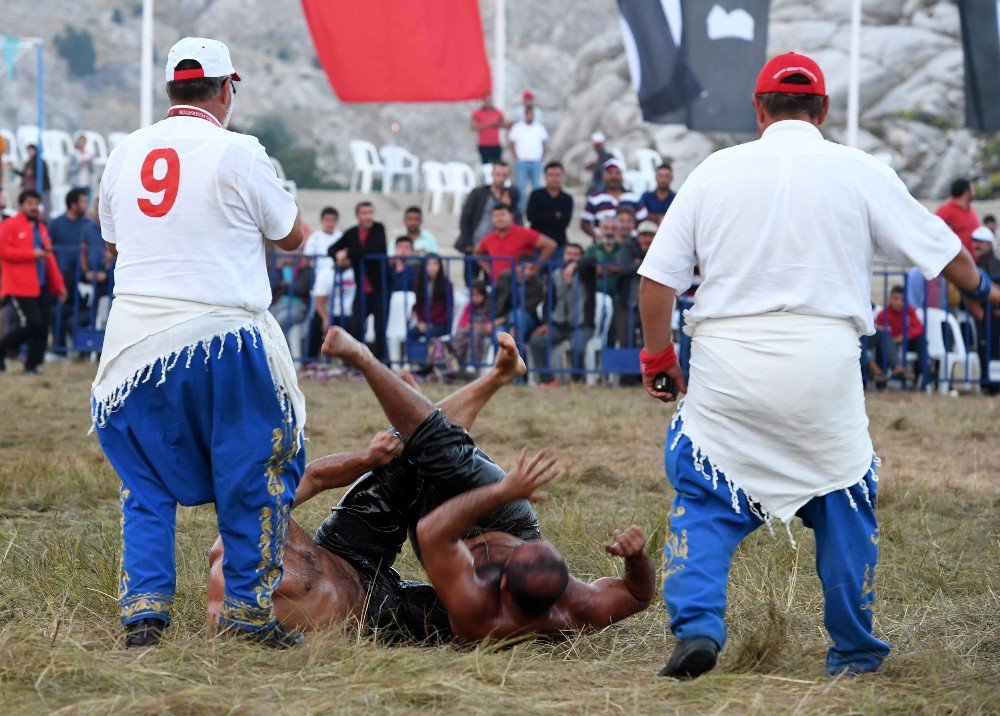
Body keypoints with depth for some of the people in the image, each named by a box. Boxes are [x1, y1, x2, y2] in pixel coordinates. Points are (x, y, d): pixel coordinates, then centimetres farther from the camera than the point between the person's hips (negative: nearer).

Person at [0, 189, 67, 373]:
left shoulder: (41, 228, 19)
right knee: (31, 323, -16)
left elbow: (50, 259, 21)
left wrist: (58, 285, 18)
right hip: (20, 287, -7)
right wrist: (31, 254, -17)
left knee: (42, 327, 0)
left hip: (42, 287, 7)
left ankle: (32, 365, 9)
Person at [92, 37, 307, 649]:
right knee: (254, 475, 10)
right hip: (224, 337, -4)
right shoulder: (238, 154, -7)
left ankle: (144, 611, 6)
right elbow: (292, 235, 6)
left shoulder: (124, 155, 7)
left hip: (138, 338, 4)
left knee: (146, 481, 14)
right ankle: (249, 608, 11)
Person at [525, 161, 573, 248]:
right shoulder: (536, 195, 5)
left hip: (557, 243, 0)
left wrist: (543, 218, -8)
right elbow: (530, 215, -9)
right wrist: (554, 215, -7)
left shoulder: (567, 199, 3)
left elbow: (563, 222, -8)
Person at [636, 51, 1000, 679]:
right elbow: (941, 250, 12)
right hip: (823, 367, -1)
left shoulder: (716, 171, 5)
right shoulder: (860, 173, 2)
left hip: (724, 368, 1)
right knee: (846, 501, 16)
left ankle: (696, 626, -5)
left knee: (704, 498, 13)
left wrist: (657, 355, 16)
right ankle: (854, 652, 21)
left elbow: (658, 276, 4)